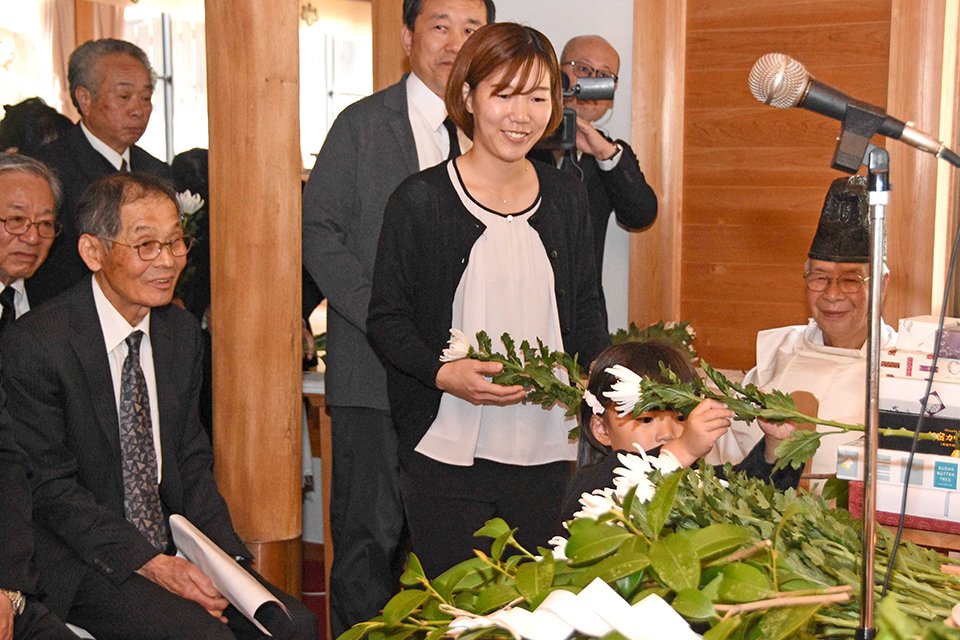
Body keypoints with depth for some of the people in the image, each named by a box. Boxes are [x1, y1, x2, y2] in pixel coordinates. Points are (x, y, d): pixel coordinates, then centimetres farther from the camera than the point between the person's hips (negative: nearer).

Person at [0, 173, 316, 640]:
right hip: (82, 564, -6)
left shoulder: (182, 331, 7)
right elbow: (51, 488, -14)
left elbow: (192, 461, 10)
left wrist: (226, 554, -5)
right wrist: (151, 565, -19)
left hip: (174, 546, 6)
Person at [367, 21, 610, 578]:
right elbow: (386, 319, -2)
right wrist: (443, 373, -20)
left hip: (544, 452, 4)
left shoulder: (567, 197, 8)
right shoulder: (421, 201, -5)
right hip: (448, 453, -3)